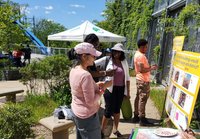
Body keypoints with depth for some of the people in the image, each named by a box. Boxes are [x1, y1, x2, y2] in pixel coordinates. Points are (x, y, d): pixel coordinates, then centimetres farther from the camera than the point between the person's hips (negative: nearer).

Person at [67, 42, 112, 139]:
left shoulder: (74, 70, -2)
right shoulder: (85, 75, -29)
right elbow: (91, 102, -24)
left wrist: (96, 86, 2)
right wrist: (101, 91, -10)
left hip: (76, 112, 9)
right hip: (87, 116, -9)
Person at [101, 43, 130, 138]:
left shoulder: (124, 63, 2)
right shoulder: (108, 61, -6)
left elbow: (127, 78, 7)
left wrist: (128, 92, 7)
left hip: (120, 89, 3)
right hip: (110, 89, -3)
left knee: (117, 110, 16)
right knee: (109, 110, 1)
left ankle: (115, 129, 34)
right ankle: (102, 130, 20)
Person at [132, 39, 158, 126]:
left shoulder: (138, 54, 14)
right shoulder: (140, 56, -19)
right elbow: (141, 70, -24)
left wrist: (150, 67, 10)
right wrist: (152, 68, -14)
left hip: (140, 79, 10)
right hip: (143, 81, -10)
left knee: (138, 98, 14)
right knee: (143, 99, -4)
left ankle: (136, 116, 23)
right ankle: (142, 119, 3)